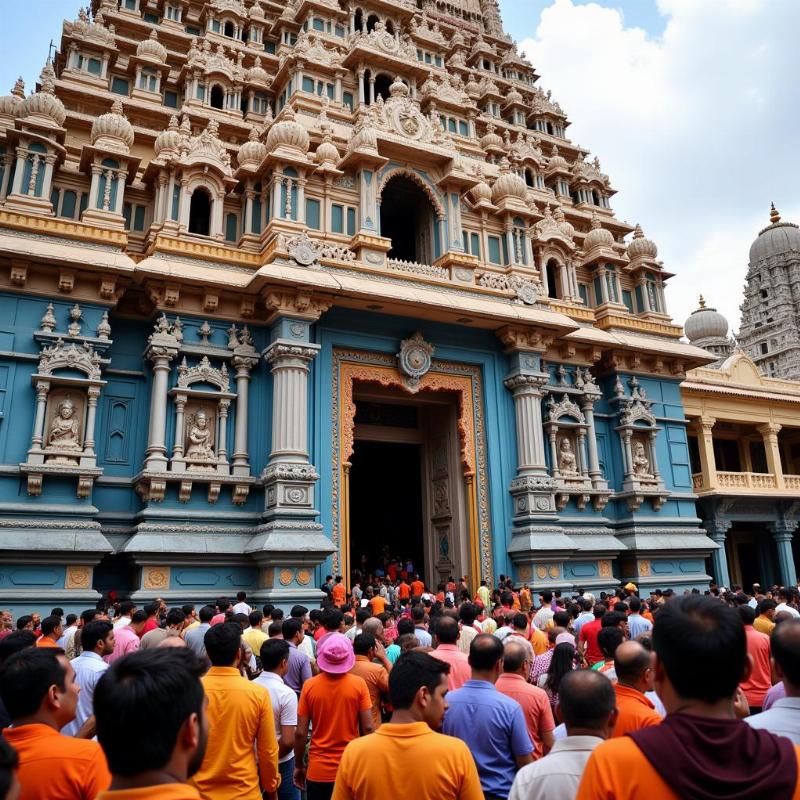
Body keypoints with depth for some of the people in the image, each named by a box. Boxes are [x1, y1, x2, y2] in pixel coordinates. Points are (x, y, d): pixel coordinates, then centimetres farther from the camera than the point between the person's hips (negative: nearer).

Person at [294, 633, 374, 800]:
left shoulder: (309, 685, -9)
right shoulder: (359, 684, -10)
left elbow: (300, 733, -6)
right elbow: (367, 729, -9)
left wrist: (299, 766, 8)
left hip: (318, 770, 0)